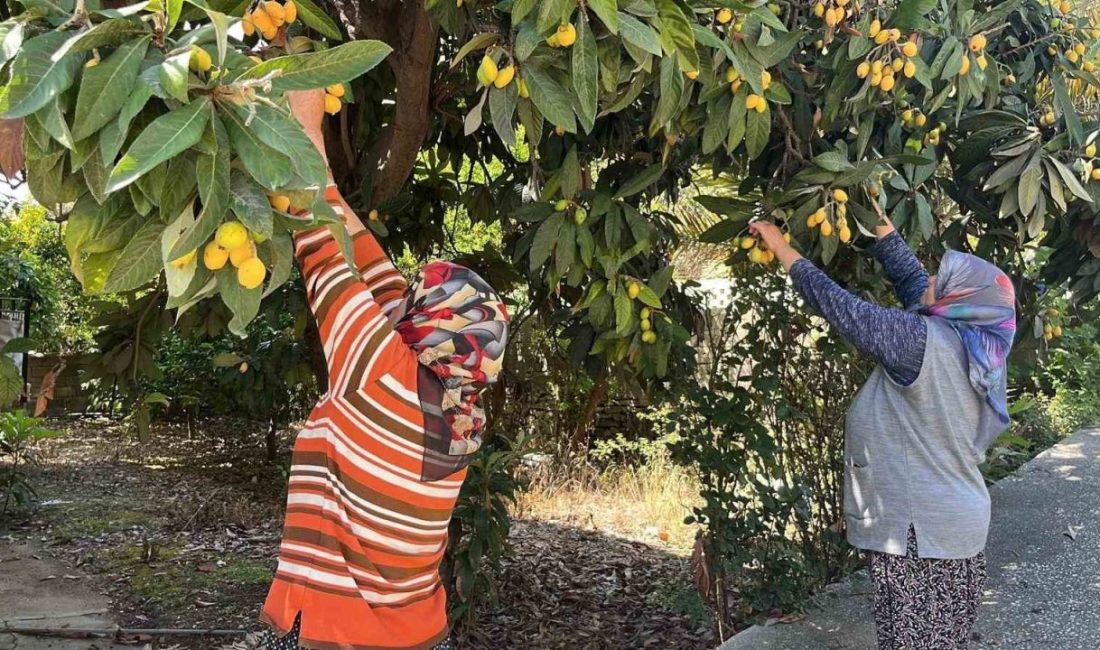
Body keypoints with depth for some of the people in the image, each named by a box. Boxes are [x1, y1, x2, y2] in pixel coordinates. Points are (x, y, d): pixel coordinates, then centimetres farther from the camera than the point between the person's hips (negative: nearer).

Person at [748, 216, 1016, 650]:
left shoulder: (925, 341, -20)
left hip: (921, 531, -9)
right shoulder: (963, 340, 5)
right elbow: (908, 274, 12)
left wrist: (780, 245, -4)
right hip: (953, 524, 9)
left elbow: (838, 307, -14)